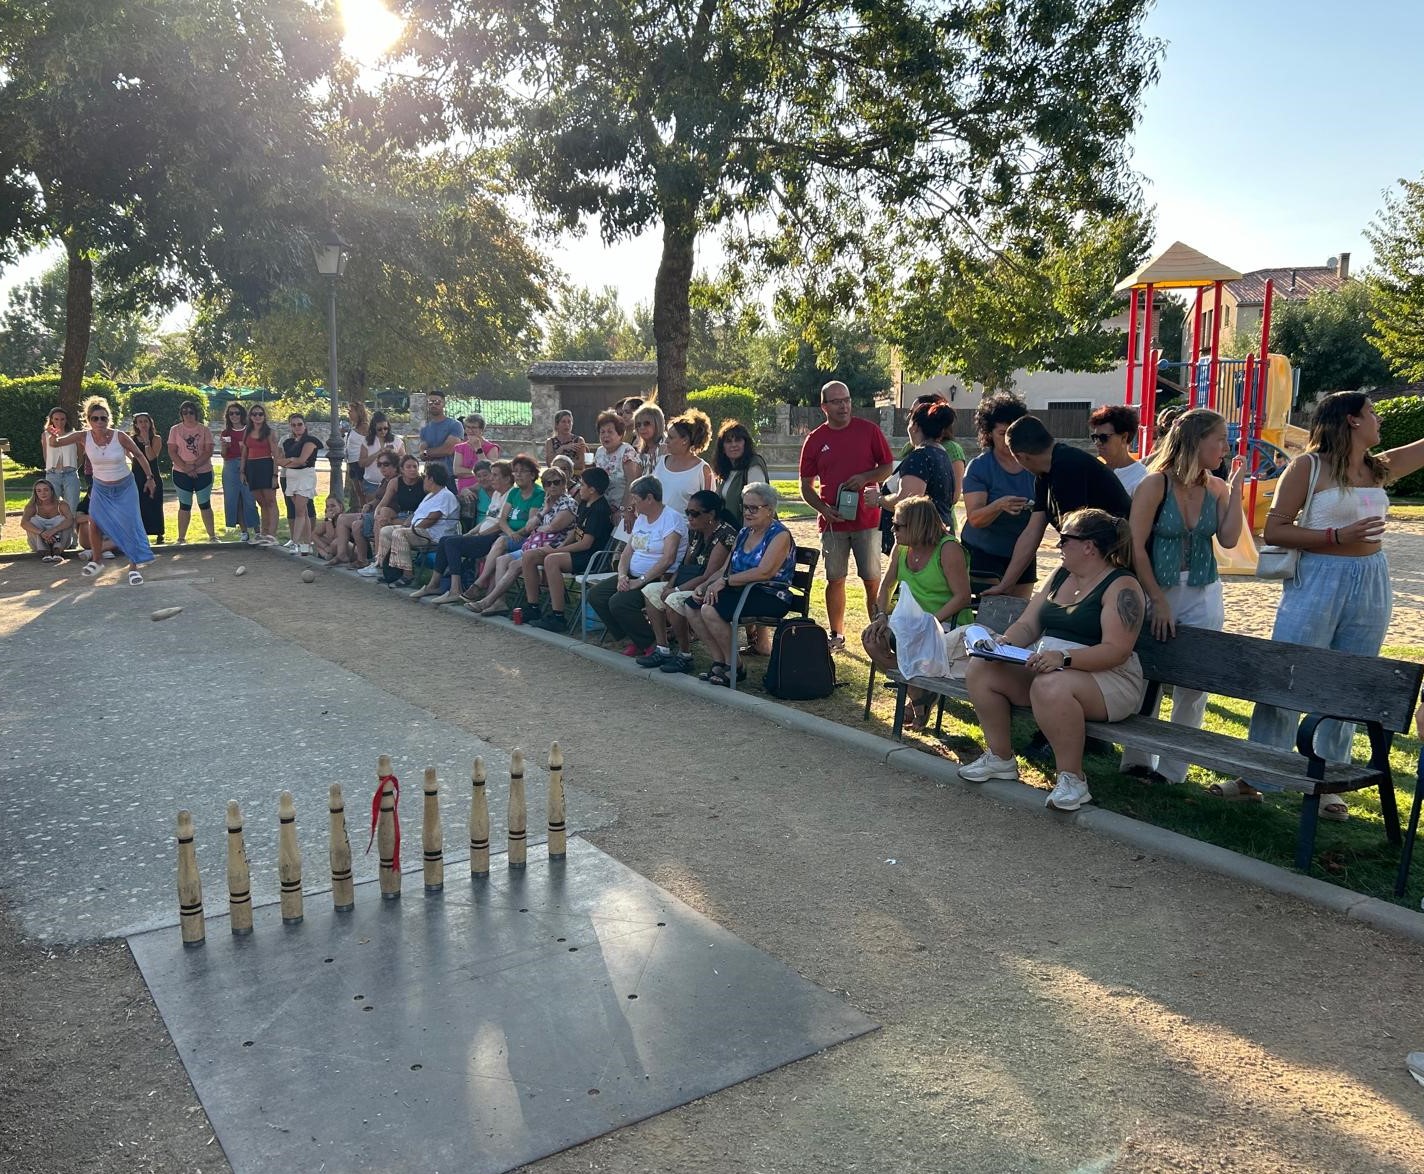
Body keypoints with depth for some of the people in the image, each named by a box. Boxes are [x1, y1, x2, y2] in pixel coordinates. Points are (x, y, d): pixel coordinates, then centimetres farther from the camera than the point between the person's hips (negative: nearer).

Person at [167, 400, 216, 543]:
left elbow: (209, 452, -7)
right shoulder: (175, 430, 3)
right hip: (181, 474, 1)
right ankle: (181, 538, 8)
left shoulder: (205, 429, 1)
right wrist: (185, 467, -14)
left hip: (203, 473, 0)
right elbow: (172, 452, -3)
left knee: (205, 505, 5)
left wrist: (193, 465, -17)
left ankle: (212, 536, 11)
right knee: (184, 506, 4)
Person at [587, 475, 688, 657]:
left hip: (660, 579, -10)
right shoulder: (640, 519, 16)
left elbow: (668, 559, -23)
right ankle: (635, 639, 4)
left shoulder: (672, 519, -13)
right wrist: (622, 576, -7)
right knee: (595, 594, -2)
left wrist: (640, 581, -24)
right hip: (634, 576, 10)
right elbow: (627, 552, 13)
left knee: (618, 603, -27)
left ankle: (651, 644, -7)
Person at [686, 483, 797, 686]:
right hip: (742, 592, 9)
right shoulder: (744, 533, 16)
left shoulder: (780, 535, -10)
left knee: (710, 609, -26)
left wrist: (725, 582, -21)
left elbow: (764, 572, -23)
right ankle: (719, 662, -2)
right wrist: (706, 585, -3)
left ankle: (733, 667, -11)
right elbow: (726, 569, 15)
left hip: (770, 597, -9)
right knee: (692, 605, -6)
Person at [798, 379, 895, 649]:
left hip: (867, 519, -1)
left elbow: (888, 467, 6)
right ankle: (837, 635, 17)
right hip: (832, 522, 1)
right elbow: (806, 486, 8)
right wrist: (823, 509, -9)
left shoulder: (868, 430, 1)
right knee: (835, 579, 7)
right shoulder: (815, 439, 4)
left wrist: (865, 477, -13)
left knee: (872, 579, 2)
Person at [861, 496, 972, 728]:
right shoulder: (902, 548, 6)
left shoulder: (949, 549, -16)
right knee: (871, 638, -14)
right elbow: (887, 585, 16)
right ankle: (914, 692, 2)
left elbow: (962, 596, -19)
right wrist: (881, 615, -2)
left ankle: (918, 697, -2)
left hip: (946, 624, -8)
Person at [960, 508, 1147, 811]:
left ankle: (1072, 779, -23)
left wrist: (1063, 657, -34)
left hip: (1107, 678, -8)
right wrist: (1001, 645, -10)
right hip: (1042, 666, 8)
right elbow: (1027, 625, 12)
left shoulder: (1121, 587, -11)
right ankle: (1000, 757, 3)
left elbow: (1116, 650, -22)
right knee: (980, 668, -9)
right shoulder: (1061, 576, 14)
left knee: (1050, 685, -39)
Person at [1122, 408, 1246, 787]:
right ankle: (1137, 762, 20)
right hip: (1158, 591, -4)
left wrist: (1235, 487, -4)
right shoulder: (1155, 484, -11)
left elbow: (1229, 539, -6)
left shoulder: (1215, 488, 4)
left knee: (1193, 687, 6)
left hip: (1203, 597, 5)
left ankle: (1172, 770, 17)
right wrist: (1158, 600, -16)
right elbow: (1137, 547, -14)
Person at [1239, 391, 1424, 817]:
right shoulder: (1309, 466, -7)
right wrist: (1337, 536, -19)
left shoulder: (1380, 469, 9)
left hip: (1371, 585, 6)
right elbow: (1273, 530, -11)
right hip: (1318, 581, -5)